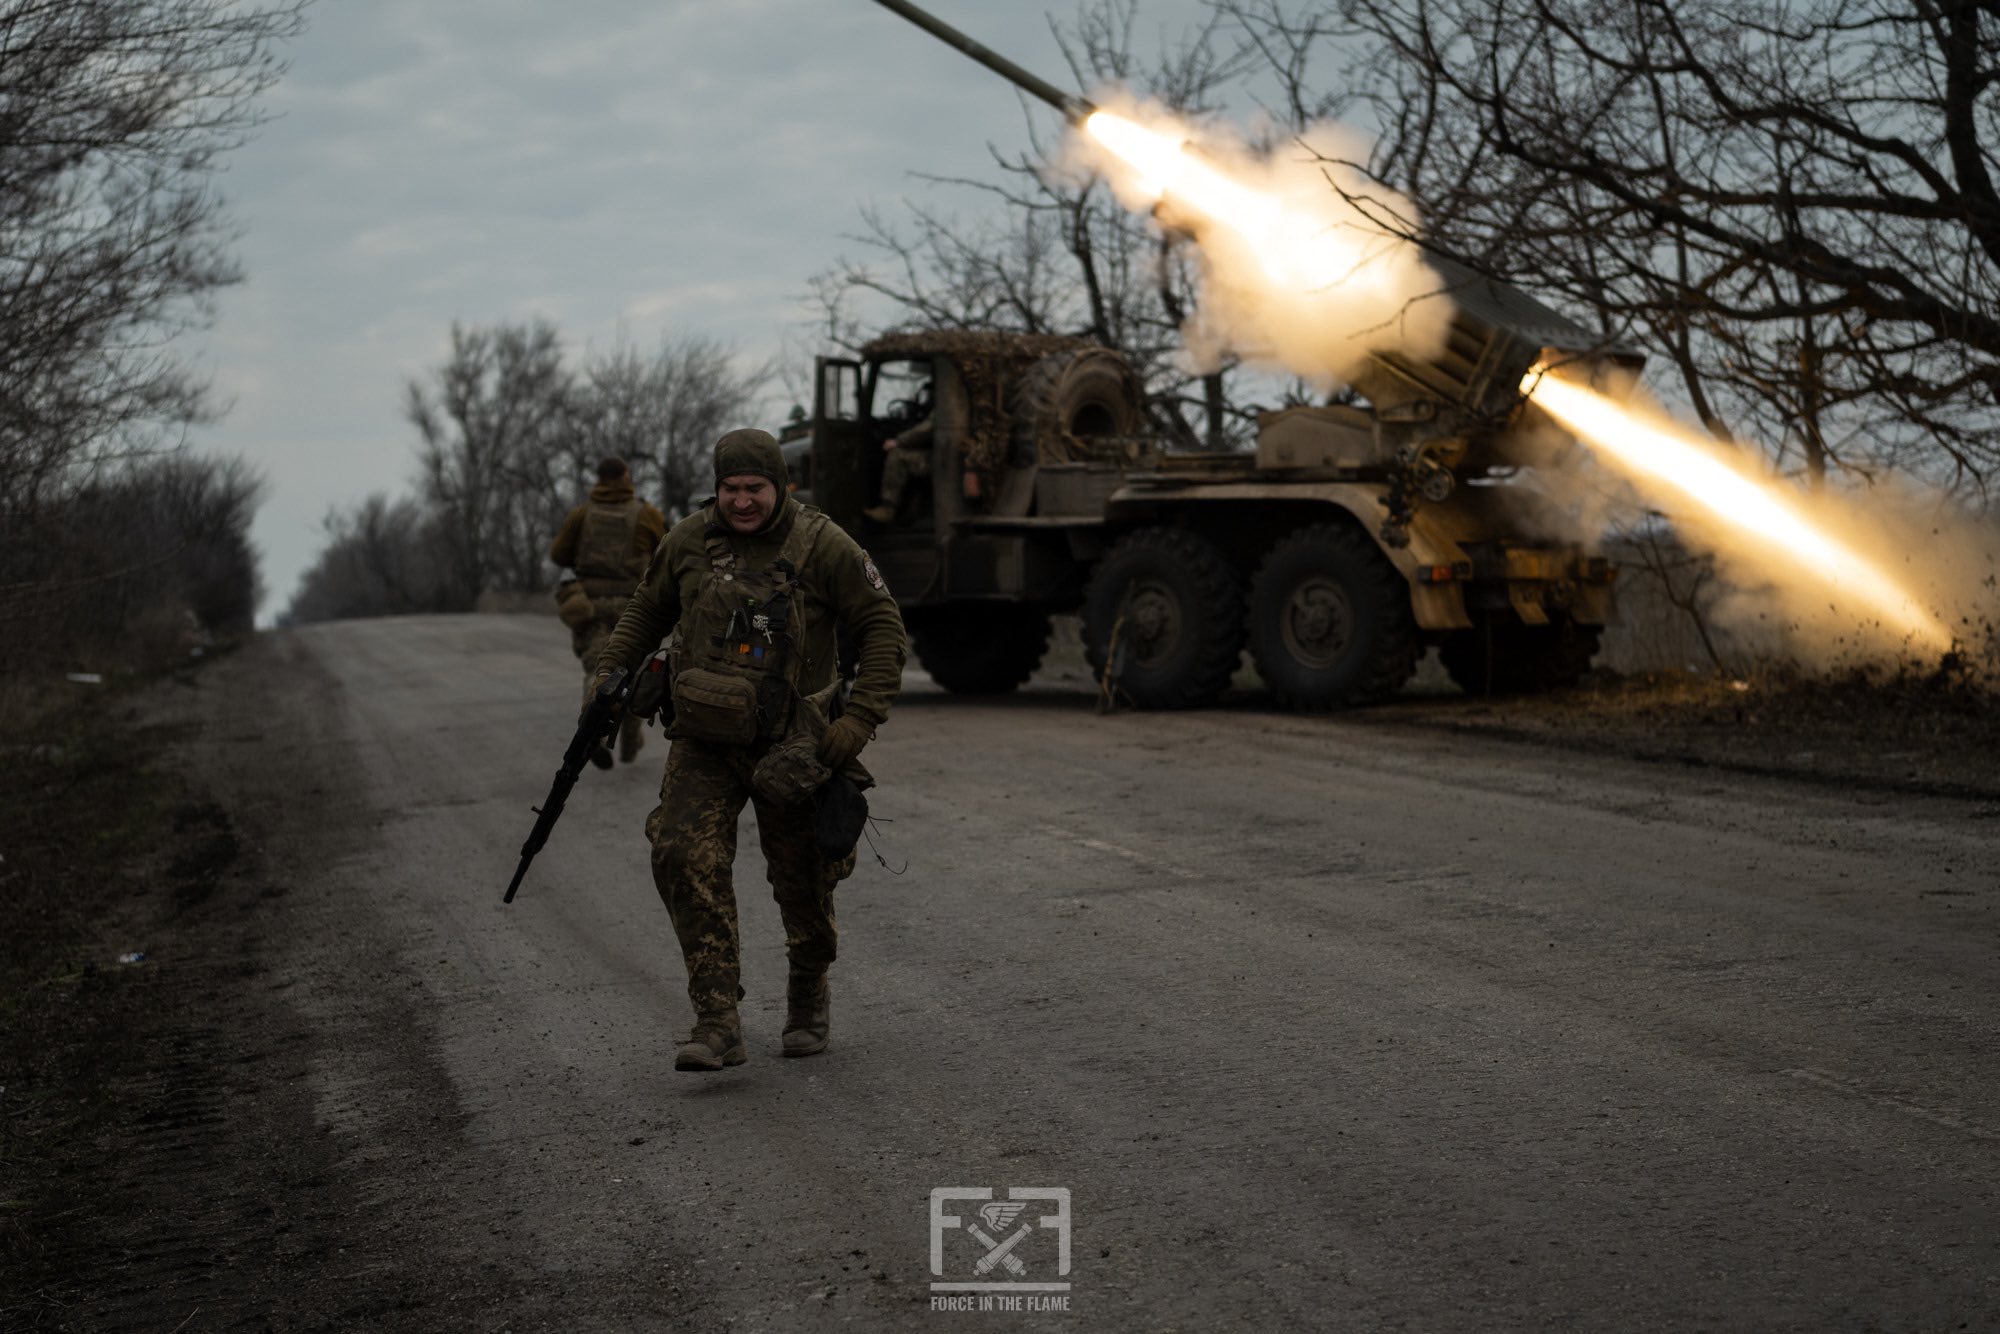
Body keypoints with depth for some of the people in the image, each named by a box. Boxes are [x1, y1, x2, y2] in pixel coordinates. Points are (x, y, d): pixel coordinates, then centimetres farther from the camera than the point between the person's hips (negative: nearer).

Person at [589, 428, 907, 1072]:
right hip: (705, 739, 2)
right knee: (687, 859, -17)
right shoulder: (689, 541, 0)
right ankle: (718, 1025, -16)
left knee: (802, 878, 9)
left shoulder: (823, 546, -9)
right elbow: (646, 611, 18)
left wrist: (859, 719, -15)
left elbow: (883, 630, -6)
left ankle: (809, 997, 37)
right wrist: (608, 675, 4)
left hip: (788, 743, -2)